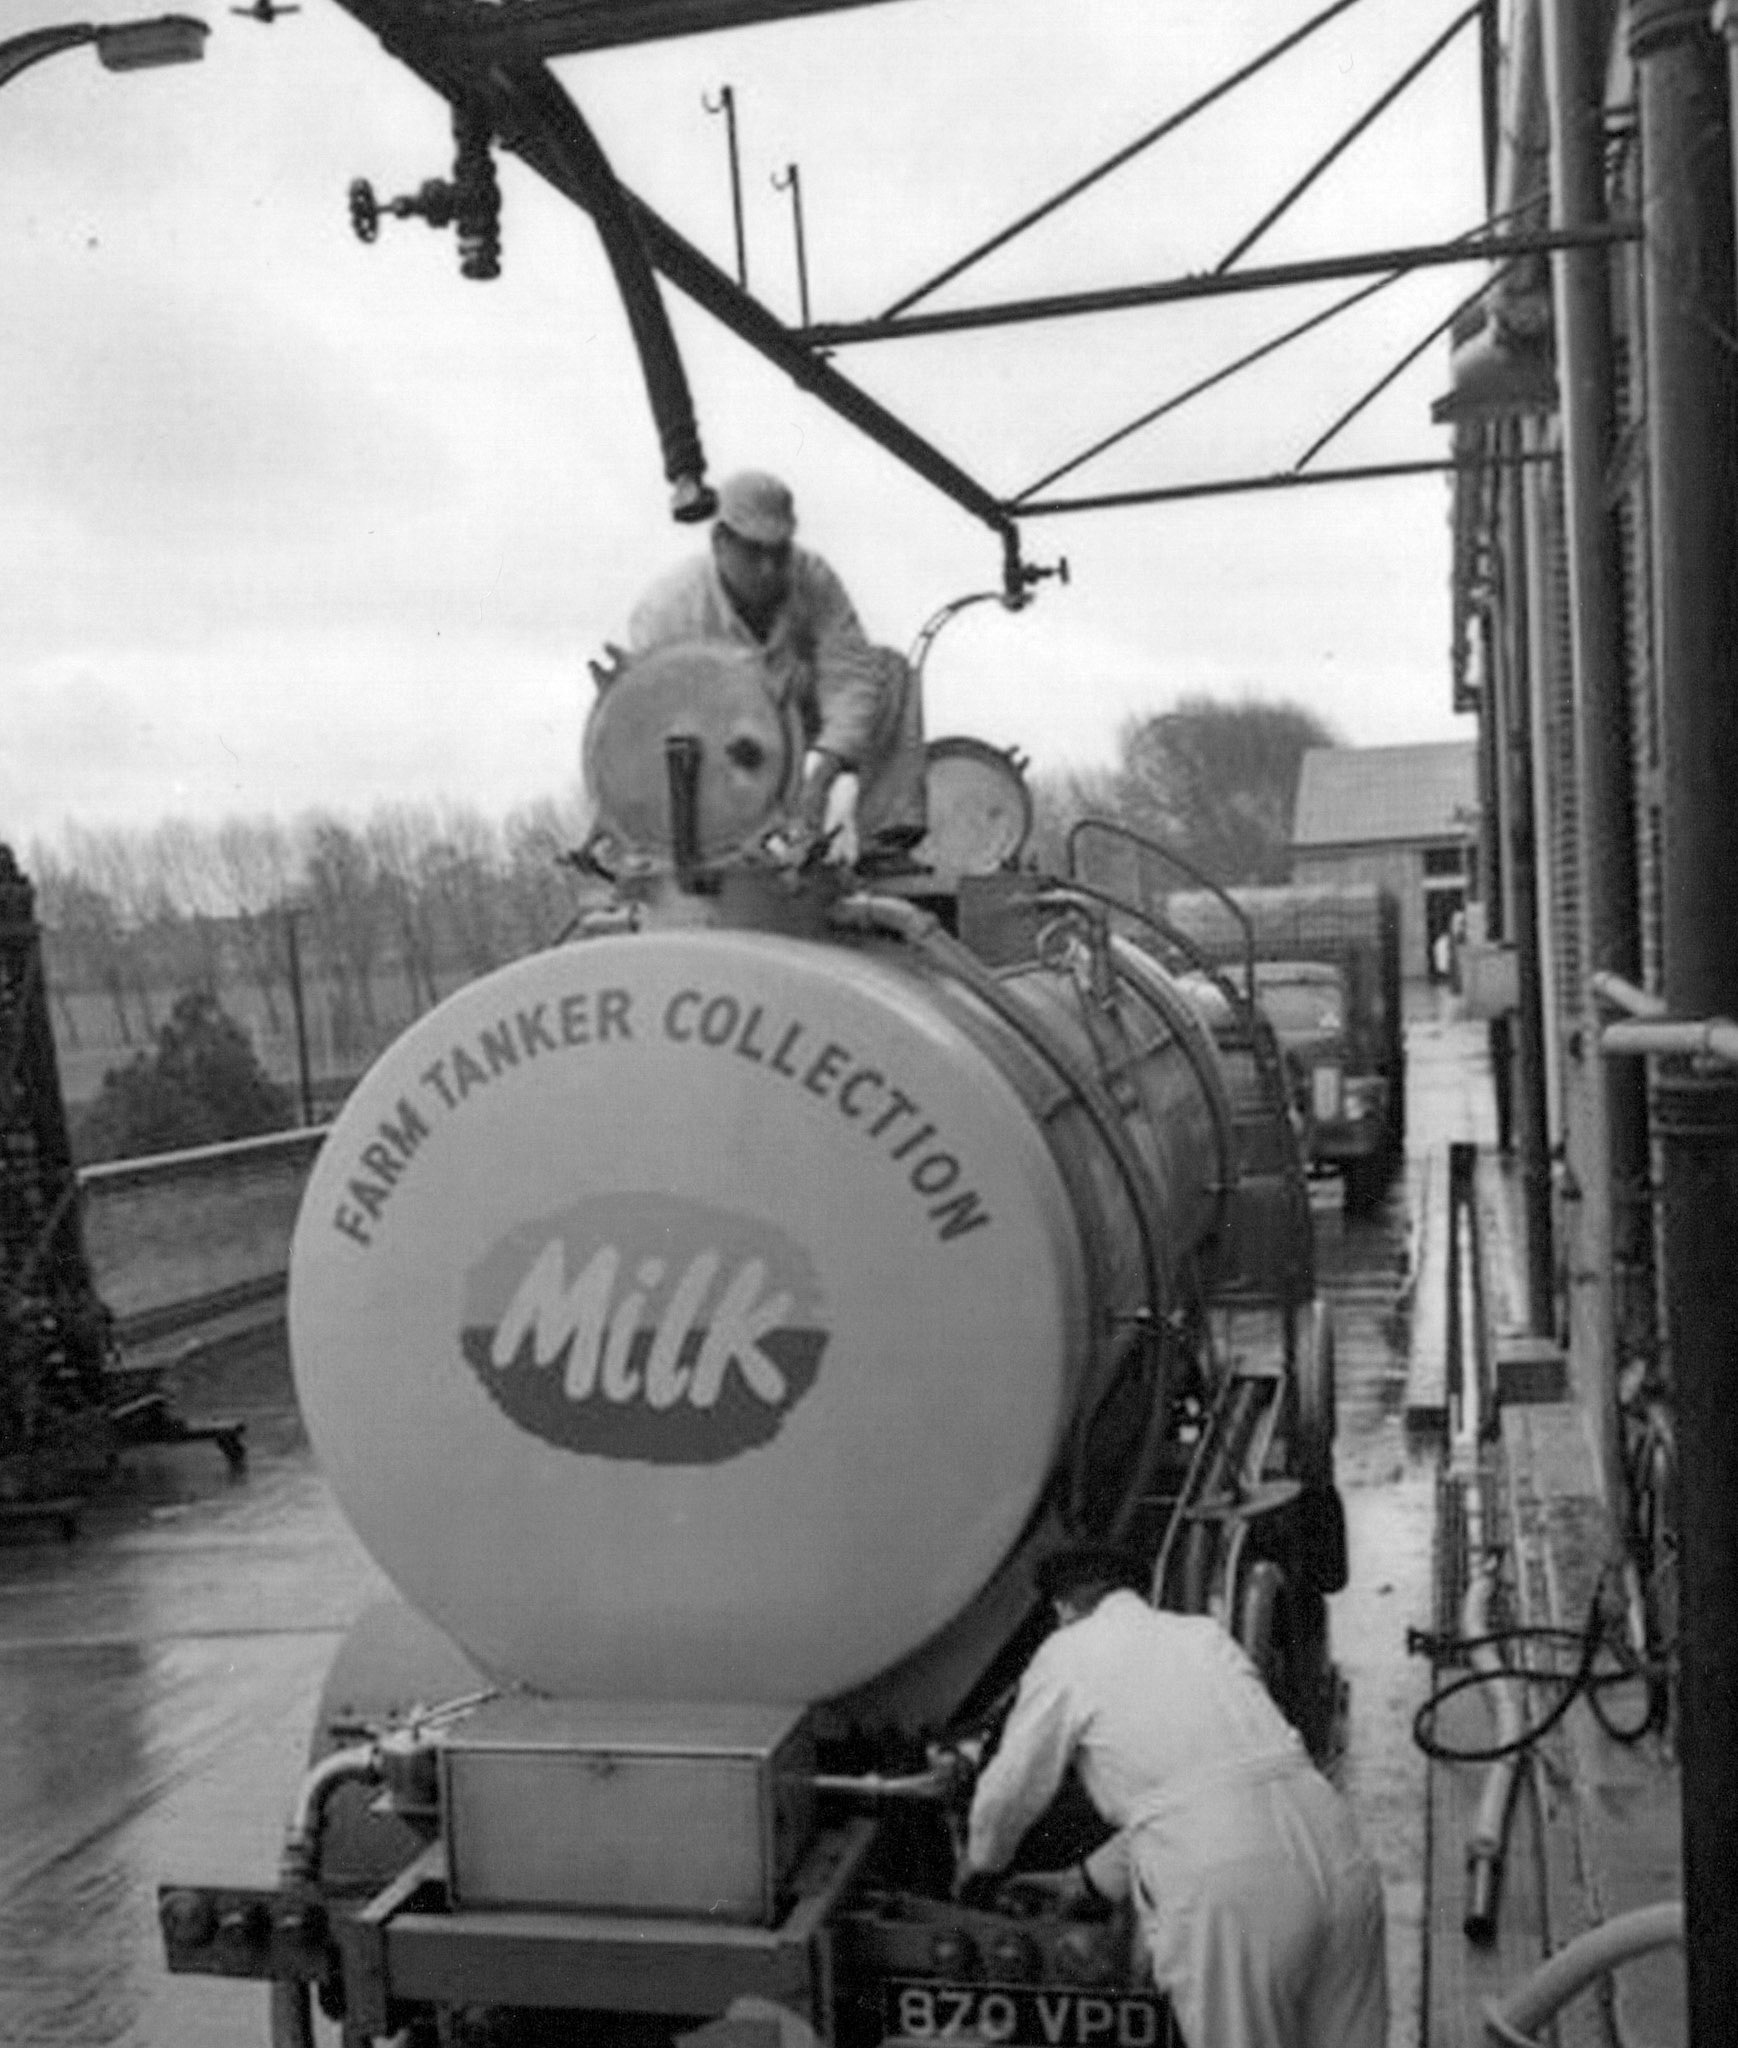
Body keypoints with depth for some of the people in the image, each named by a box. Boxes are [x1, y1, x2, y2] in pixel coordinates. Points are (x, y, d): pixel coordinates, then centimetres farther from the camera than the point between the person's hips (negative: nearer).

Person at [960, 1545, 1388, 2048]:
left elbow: (1011, 1790, 15)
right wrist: (1087, 1880, 40)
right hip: (1337, 1858, 6)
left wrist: (980, 1861, 37)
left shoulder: (1066, 1654, 8)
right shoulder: (1204, 1633, 24)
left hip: (1226, 1893, -6)